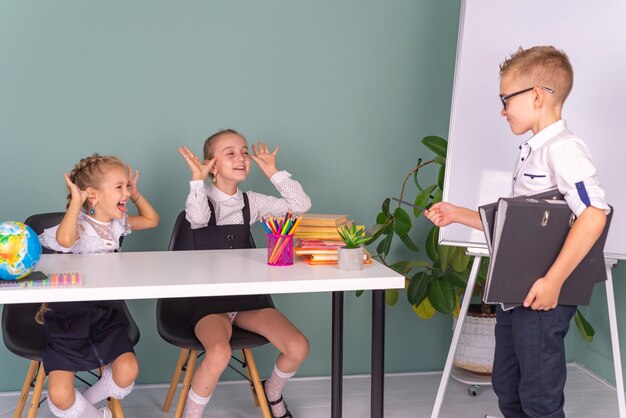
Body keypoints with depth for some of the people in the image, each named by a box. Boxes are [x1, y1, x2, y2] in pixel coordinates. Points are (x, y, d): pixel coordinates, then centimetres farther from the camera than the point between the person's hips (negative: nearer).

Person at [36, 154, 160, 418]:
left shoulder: (118, 223, 8)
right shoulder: (79, 225, -14)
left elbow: (151, 220, 25)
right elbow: (65, 239, -40)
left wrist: (136, 195, 14)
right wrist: (75, 200, -29)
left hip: (106, 310, 6)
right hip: (69, 312, -5)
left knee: (127, 371, -17)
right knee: (59, 395, -16)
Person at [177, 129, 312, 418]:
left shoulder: (251, 202, 8)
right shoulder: (201, 198, -3)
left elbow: (301, 205, -2)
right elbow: (198, 218, -28)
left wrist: (272, 171, -2)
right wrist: (197, 179, -25)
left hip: (249, 296, 4)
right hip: (209, 299, -4)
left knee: (298, 348, -14)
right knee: (219, 354, -34)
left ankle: (272, 392, 20)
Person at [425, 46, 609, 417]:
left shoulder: (563, 149, -17)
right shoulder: (530, 151, 14)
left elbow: (594, 215, -29)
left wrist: (554, 281, -29)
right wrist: (458, 215, 15)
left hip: (544, 296, -10)